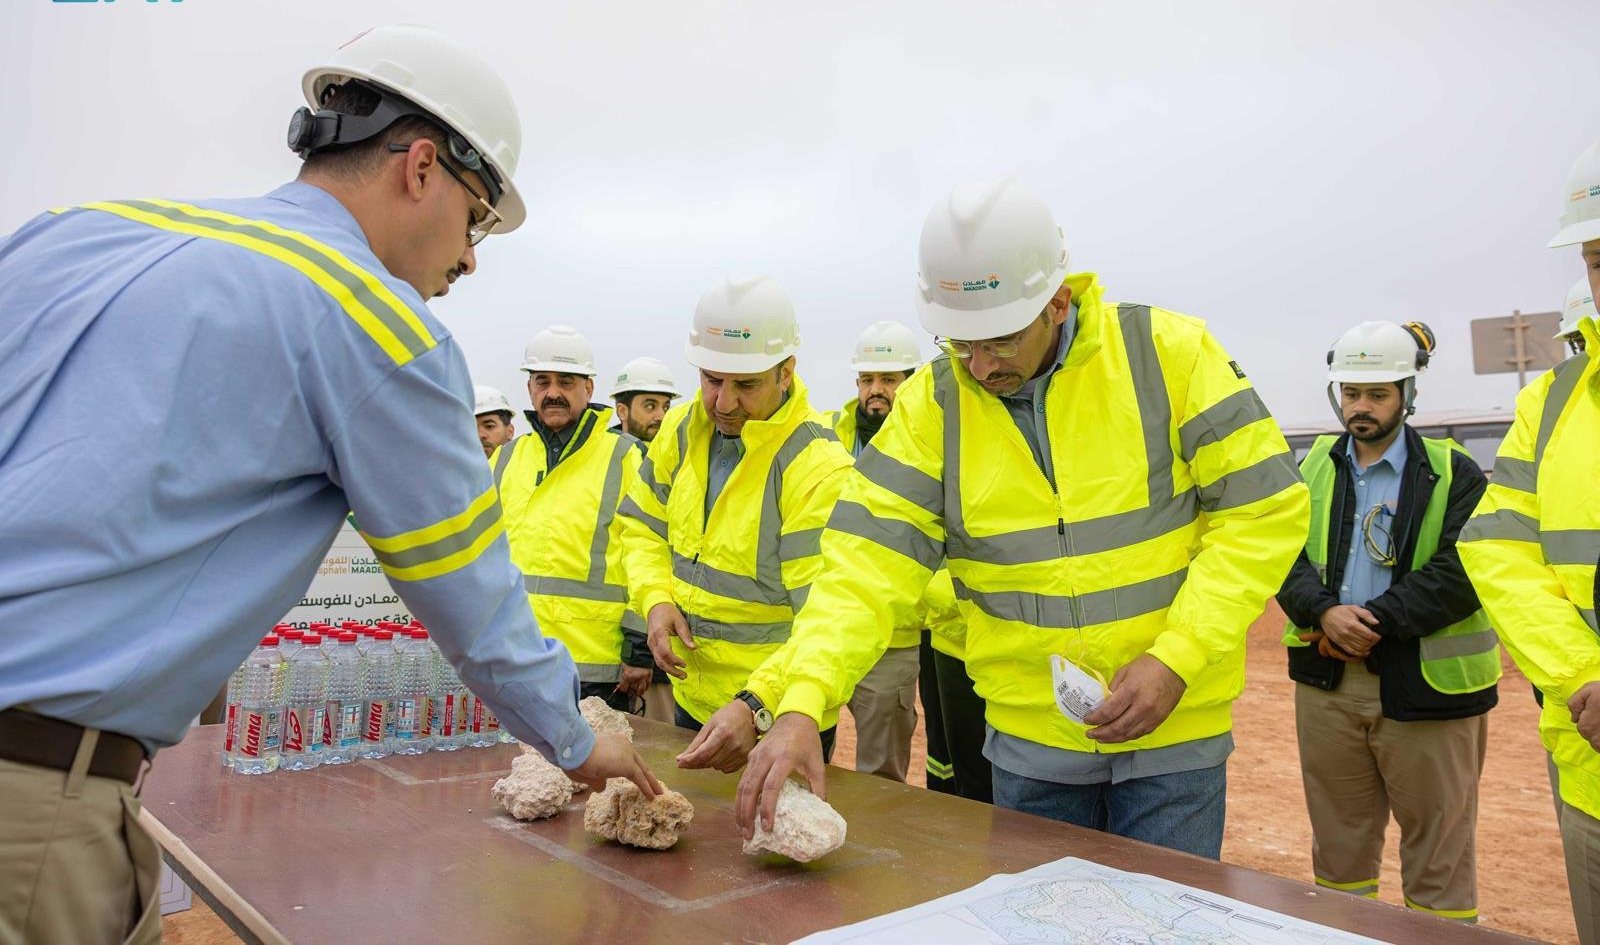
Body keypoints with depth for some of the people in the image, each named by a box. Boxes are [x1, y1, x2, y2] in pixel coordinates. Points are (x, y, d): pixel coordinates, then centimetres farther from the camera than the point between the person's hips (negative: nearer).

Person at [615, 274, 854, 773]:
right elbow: (643, 526, 11)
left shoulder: (819, 468, -25)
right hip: (692, 702, 6)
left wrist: (756, 710, -42)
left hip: (779, 721, -6)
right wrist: (657, 599, -8)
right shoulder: (681, 429, -4)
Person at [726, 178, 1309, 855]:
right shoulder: (932, 403, -8)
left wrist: (1175, 661, -18)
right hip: (1028, 737, 3)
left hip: (1172, 730, -2)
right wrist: (800, 705, -27)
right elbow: (867, 563, -13)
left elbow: (1265, 510, -10)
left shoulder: (1168, 353, -13)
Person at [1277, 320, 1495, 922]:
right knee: (1338, 838, 15)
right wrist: (1325, 613, -17)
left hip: (1425, 681, -3)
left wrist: (1373, 621, -18)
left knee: (1439, 846, 6)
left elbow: (1461, 572, -12)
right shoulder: (1312, 471, 9)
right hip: (1327, 677, 3)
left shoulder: (1453, 475, -1)